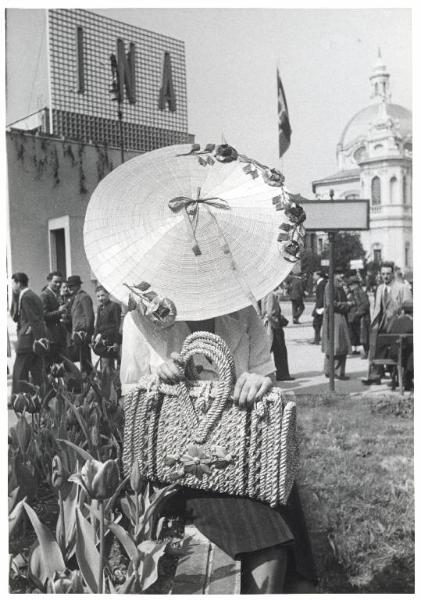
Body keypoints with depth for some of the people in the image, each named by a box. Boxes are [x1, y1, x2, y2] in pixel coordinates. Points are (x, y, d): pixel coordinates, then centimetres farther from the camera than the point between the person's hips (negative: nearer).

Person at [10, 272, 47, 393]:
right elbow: (15, 317, 18)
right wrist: (15, 297, 10)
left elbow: (34, 320, -19)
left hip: (28, 340, -9)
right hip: (36, 340, 9)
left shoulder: (26, 297, -12)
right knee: (37, 374, 10)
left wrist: (38, 340, -23)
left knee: (19, 374, -4)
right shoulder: (32, 295, 18)